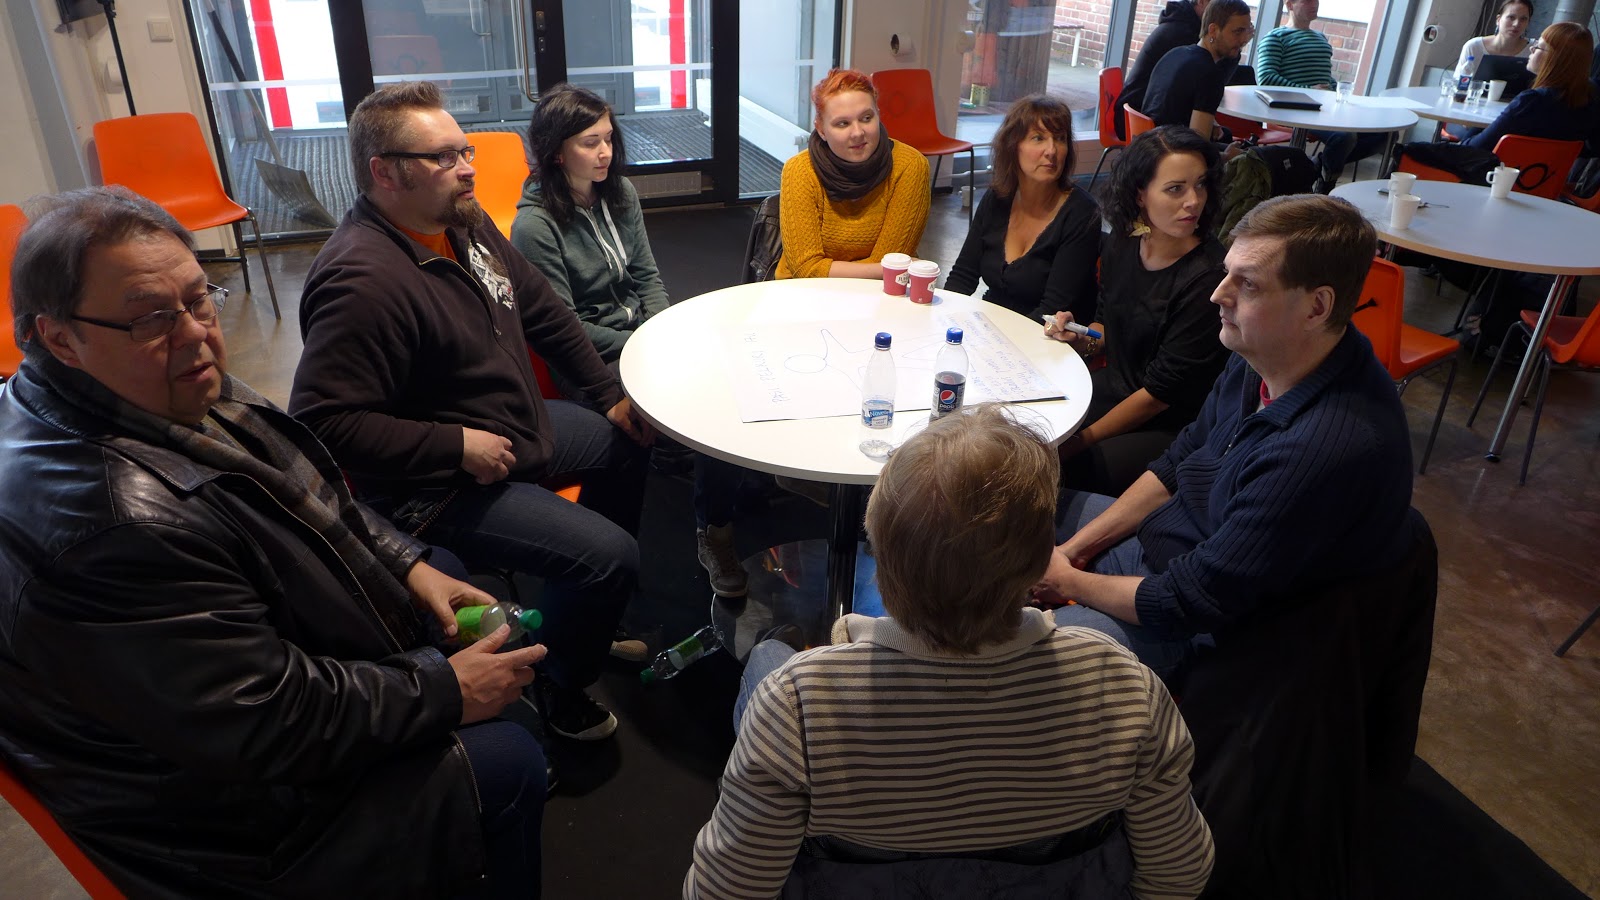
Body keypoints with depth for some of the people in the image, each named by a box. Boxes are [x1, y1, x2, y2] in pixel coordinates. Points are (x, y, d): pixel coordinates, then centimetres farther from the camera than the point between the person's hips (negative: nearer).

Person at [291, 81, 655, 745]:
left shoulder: (464, 222, 1)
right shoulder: (363, 280, -29)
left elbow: (544, 310, 13)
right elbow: (323, 421, -32)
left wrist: (611, 395, 11)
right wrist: (458, 446, -27)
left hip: (516, 425, 10)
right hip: (437, 488, -10)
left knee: (629, 440, 22)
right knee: (606, 554, -19)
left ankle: (596, 611, 38)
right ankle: (564, 692, 12)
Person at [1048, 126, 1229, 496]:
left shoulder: (1209, 277, -23)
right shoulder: (1122, 244, -2)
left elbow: (1163, 390, -20)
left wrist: (1083, 438, -16)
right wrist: (1081, 338, -6)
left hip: (1171, 429, -7)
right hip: (1115, 388, 7)